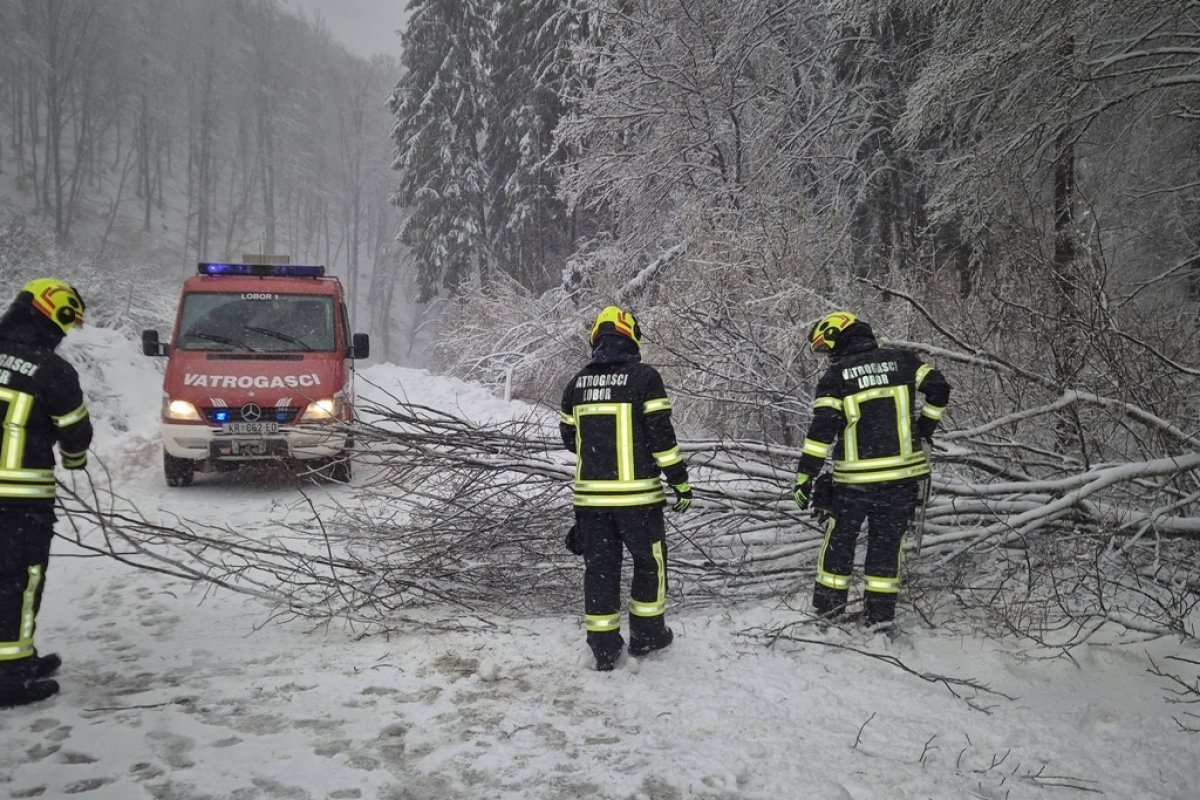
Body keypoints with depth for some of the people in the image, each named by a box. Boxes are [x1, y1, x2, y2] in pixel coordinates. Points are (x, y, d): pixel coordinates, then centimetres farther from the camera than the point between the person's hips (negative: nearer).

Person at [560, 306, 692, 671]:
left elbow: (569, 438, 15)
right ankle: (646, 634, 24)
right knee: (649, 561, 15)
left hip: (590, 493, 4)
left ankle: (604, 647, 15)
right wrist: (681, 482, -2)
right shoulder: (644, 376, -8)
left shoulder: (577, 382, 7)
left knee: (600, 566, 11)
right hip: (636, 493, -4)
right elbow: (661, 436, -11)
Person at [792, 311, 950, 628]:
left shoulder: (835, 376, -6)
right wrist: (925, 427, 16)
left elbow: (822, 429, -13)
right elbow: (939, 388, 2)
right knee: (887, 542, 13)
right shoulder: (902, 361, 3)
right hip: (903, 474, 3)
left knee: (839, 540, 14)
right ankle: (880, 613, 17)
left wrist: (804, 476, -10)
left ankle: (828, 606, 22)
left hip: (854, 479, -2)